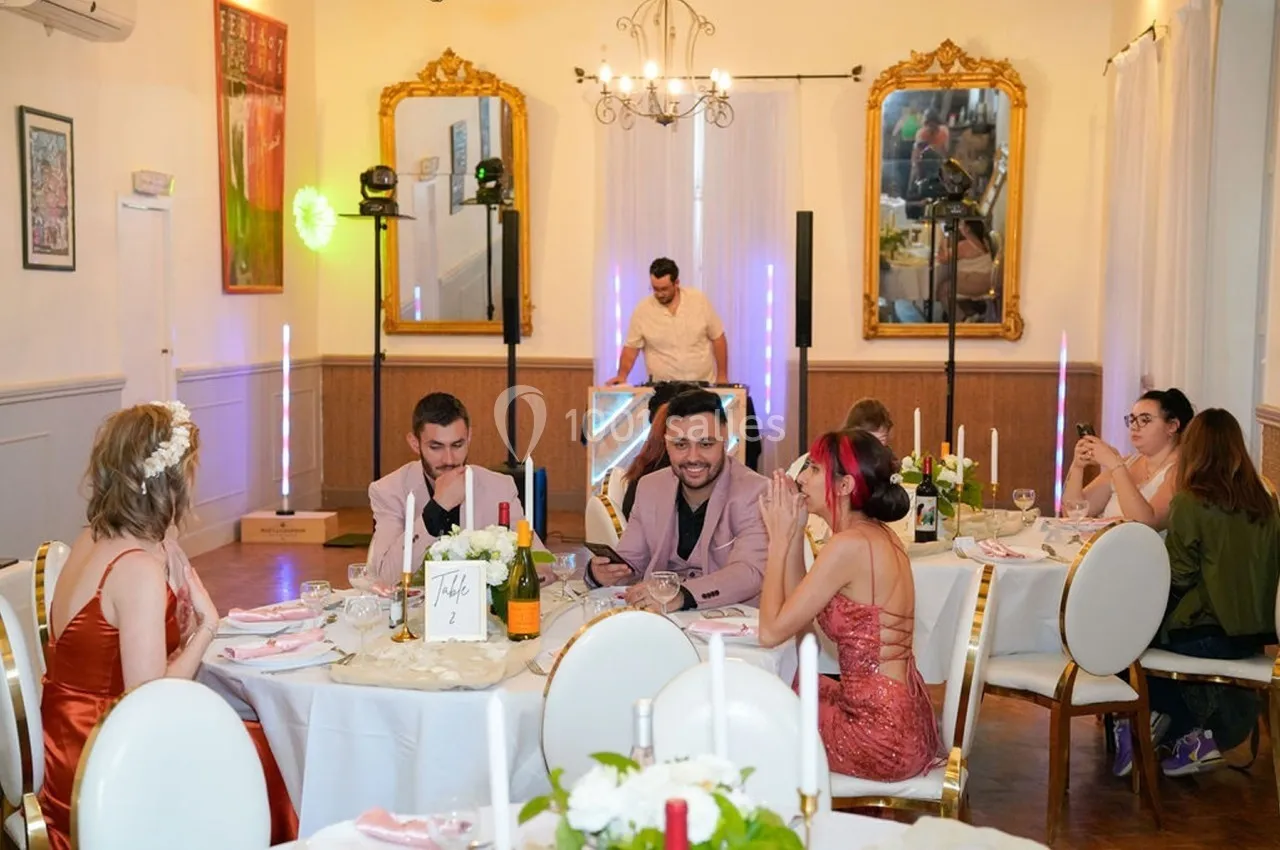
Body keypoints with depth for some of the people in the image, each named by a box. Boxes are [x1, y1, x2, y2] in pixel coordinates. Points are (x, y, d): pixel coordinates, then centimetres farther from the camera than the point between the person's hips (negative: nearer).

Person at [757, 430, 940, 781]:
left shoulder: (850, 545, -20)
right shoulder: (877, 535, 8)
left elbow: (771, 631, -17)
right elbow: (800, 617, 10)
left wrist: (779, 538, -8)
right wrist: (793, 532, 6)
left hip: (882, 737, -8)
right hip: (904, 719, 8)